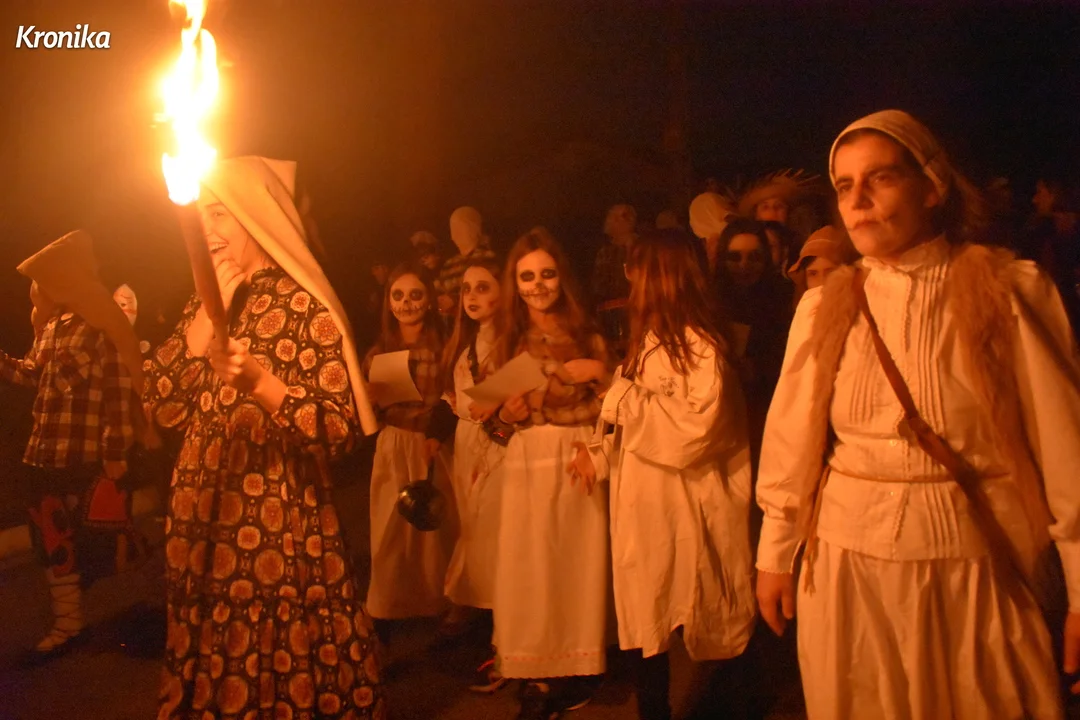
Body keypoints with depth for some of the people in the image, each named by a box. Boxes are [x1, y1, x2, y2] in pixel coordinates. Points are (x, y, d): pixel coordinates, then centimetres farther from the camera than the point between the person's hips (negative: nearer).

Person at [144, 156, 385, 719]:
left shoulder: (304, 306, -9)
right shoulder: (205, 306, 11)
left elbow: (341, 430, -16)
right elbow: (164, 410, 3)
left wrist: (260, 382, -29)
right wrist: (205, 319, -4)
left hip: (280, 529, -6)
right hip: (201, 524, 6)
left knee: (281, 669, 3)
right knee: (208, 672, 15)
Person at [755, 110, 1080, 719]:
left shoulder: (1012, 292, -7)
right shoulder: (824, 307, 1)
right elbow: (791, 442, 6)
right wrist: (774, 555, 11)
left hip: (975, 573, -2)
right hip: (847, 572, 2)